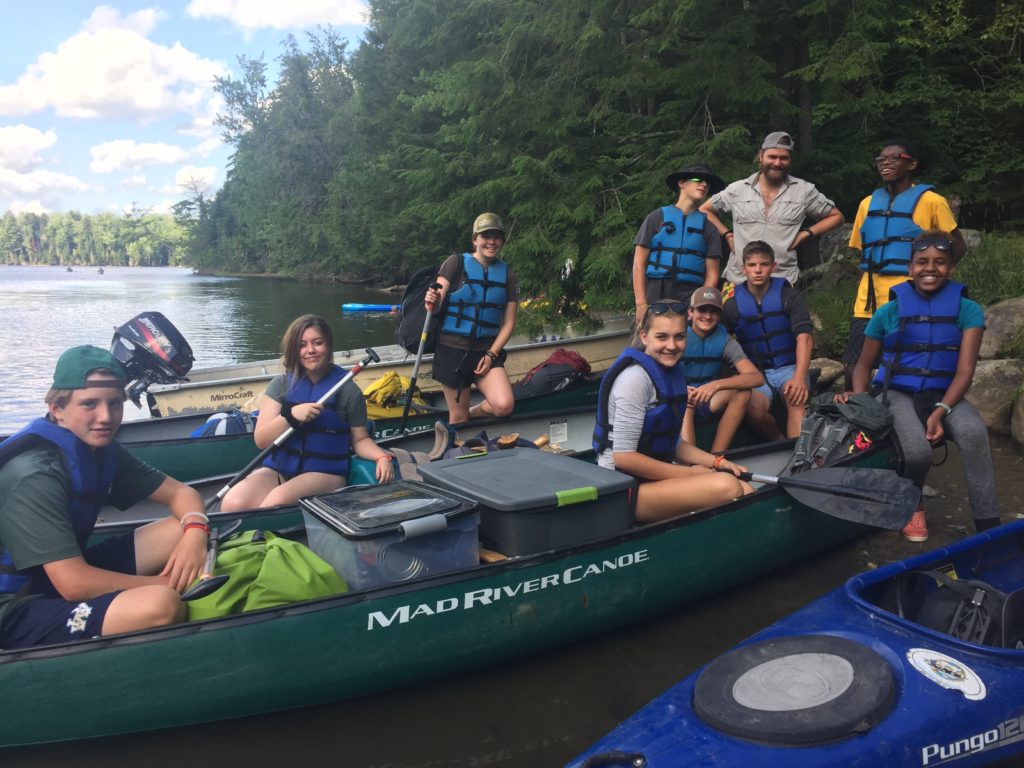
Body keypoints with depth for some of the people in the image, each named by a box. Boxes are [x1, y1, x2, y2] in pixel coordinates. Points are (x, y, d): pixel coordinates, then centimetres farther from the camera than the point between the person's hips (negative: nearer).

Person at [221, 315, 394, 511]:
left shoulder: (347, 390, 0)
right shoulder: (281, 384, 5)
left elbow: (360, 440, 6)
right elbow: (261, 440, -2)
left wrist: (382, 456, -14)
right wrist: (291, 415, -18)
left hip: (325, 473, -2)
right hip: (277, 469, 2)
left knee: (276, 501, -32)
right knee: (233, 503, -27)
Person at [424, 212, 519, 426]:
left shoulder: (507, 273, 5)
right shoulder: (456, 263, -4)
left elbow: (509, 322, 5)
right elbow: (436, 307, -12)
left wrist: (491, 354, -6)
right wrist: (432, 303, -36)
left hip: (487, 352, 2)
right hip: (452, 350, -2)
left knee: (504, 406, -18)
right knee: (458, 418, 1)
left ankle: (472, 412, 13)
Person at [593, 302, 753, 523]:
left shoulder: (672, 370, 10)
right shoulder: (636, 377, -17)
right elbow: (623, 457, -20)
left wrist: (718, 462, 3)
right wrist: (689, 474, -13)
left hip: (653, 476, 8)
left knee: (746, 490, -7)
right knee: (727, 488, -24)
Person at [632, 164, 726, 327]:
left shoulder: (707, 226, 15)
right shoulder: (658, 217, 10)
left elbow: (712, 274, 10)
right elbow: (639, 263, 4)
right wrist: (641, 305, -7)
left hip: (690, 296, 1)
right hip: (655, 294, -1)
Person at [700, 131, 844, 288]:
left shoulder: (804, 191, 5)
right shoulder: (737, 189, 5)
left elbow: (836, 216, 14)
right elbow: (704, 210, 15)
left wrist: (806, 233, -1)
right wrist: (727, 234, 4)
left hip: (784, 282, 0)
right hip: (738, 280, 1)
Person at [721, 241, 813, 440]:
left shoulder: (789, 296, 0)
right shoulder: (733, 305, 4)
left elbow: (804, 336, -12)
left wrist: (800, 377, -27)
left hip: (788, 367, 0)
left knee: (797, 398, -35)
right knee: (754, 410, -31)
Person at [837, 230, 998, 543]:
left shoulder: (967, 310, 3)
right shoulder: (889, 312, 4)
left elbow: (965, 371, -6)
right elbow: (864, 364, 14)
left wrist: (941, 410, -23)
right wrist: (857, 397, -8)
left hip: (945, 396, 1)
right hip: (898, 394, -1)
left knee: (974, 433, -34)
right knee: (917, 451, -31)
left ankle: (988, 526, -26)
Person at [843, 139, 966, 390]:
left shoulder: (930, 201, -1)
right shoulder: (868, 203, 14)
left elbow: (957, 246, 4)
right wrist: (871, 278, 11)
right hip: (868, 302, 4)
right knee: (854, 368, 1)